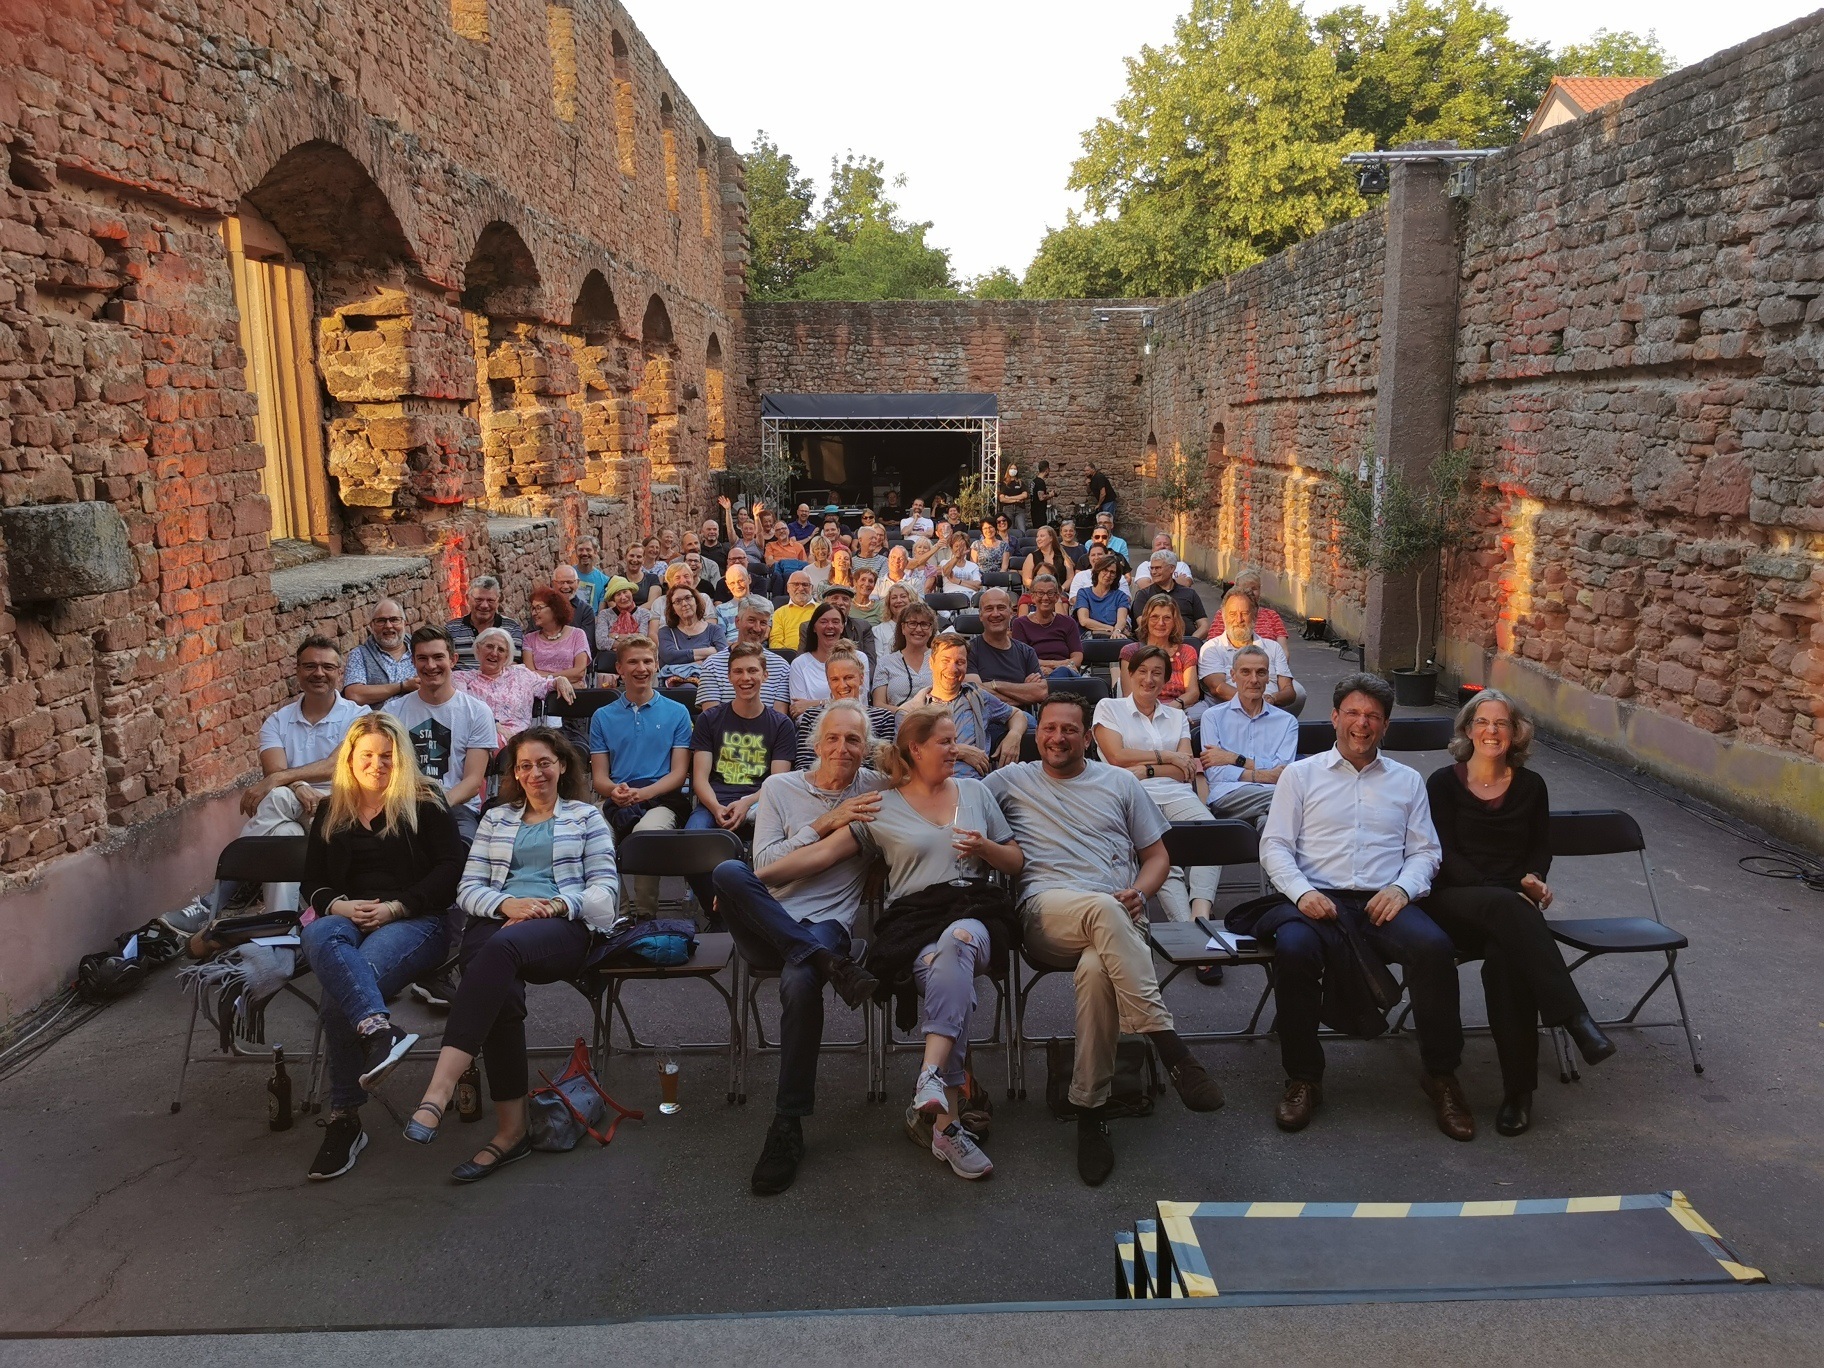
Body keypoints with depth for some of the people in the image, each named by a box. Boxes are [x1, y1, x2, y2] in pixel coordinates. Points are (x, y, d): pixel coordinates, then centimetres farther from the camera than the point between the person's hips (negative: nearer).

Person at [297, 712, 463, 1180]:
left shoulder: (426, 803, 10)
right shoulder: (329, 811, 24)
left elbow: (448, 871, 1)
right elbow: (311, 882, 20)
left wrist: (394, 907, -11)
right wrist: (337, 904, -5)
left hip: (413, 919, -3)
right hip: (344, 917, 3)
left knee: (338, 994, -35)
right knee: (320, 936, -40)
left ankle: (344, 1119, -35)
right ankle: (379, 1028, -60)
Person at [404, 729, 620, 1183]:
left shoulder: (585, 817, 20)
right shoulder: (496, 818, 28)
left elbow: (607, 886, 8)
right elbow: (468, 887, 18)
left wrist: (555, 905, -10)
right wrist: (507, 904, -4)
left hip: (565, 930, -3)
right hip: (496, 922, 3)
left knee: (501, 946, -39)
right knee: (502, 990, -35)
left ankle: (439, 1091, -49)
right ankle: (511, 1127, -31)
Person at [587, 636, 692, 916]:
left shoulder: (677, 712, 13)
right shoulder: (603, 717, 19)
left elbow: (679, 772, 5)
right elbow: (599, 776, 13)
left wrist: (643, 792, -13)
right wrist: (615, 791, -12)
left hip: (662, 799, -2)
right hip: (618, 805, 2)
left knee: (648, 829, -38)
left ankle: (645, 914, -21)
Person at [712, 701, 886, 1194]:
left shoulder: (877, 790, 9)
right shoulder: (780, 787, 10)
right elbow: (765, 867, 0)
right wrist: (826, 824, -8)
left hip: (828, 924, -1)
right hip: (767, 927, 2)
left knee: (800, 982, -36)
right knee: (727, 871, -31)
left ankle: (788, 1126, -21)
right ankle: (831, 964, -29)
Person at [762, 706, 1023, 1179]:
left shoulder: (975, 791, 23)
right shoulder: (882, 809, 15)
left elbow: (1016, 864, 25)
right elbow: (821, 852, 8)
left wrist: (985, 847, 2)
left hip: (975, 910, 1)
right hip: (912, 919, -1)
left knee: (957, 940, -38)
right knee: (953, 977, -35)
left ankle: (931, 1078, -49)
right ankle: (947, 1118, -36)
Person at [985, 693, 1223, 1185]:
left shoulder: (1119, 782, 23)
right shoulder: (1011, 780, 21)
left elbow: (1158, 856, 22)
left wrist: (1140, 893, -3)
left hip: (1119, 919, 1)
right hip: (1046, 912, -1)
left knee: (1096, 970, -37)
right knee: (1102, 908, -39)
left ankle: (1090, 1110, -27)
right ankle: (1168, 1045, -40)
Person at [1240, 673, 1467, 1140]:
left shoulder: (1407, 781, 22)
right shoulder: (1300, 774, 14)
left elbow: (1425, 851, 15)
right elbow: (1274, 845, 6)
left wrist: (1402, 888, -7)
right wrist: (1302, 892, -12)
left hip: (1384, 902, 2)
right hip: (1318, 899, -1)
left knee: (1434, 947, -31)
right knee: (1293, 948, -35)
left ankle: (1441, 1074, -11)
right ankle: (1303, 1079, -16)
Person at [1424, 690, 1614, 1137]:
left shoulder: (1530, 786, 15)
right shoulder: (1444, 783, 5)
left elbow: (1542, 848, 19)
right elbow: (1445, 856, -2)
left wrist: (1533, 879, -5)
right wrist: (1503, 894, -15)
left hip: (1510, 904, 2)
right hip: (1455, 903, -2)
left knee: (1504, 955, -34)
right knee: (1504, 907, -39)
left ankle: (1518, 1089, -31)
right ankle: (1576, 1019, -46)